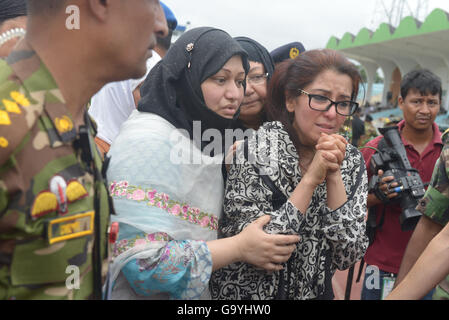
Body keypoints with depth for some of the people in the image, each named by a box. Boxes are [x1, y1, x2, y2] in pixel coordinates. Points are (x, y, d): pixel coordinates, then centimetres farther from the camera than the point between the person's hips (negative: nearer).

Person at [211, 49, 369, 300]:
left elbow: (349, 256, -13)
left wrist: (334, 175, -23)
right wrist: (311, 178, -28)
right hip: (250, 292, -3)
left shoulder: (352, 160, -8)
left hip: (316, 292, 4)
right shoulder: (256, 150, -20)